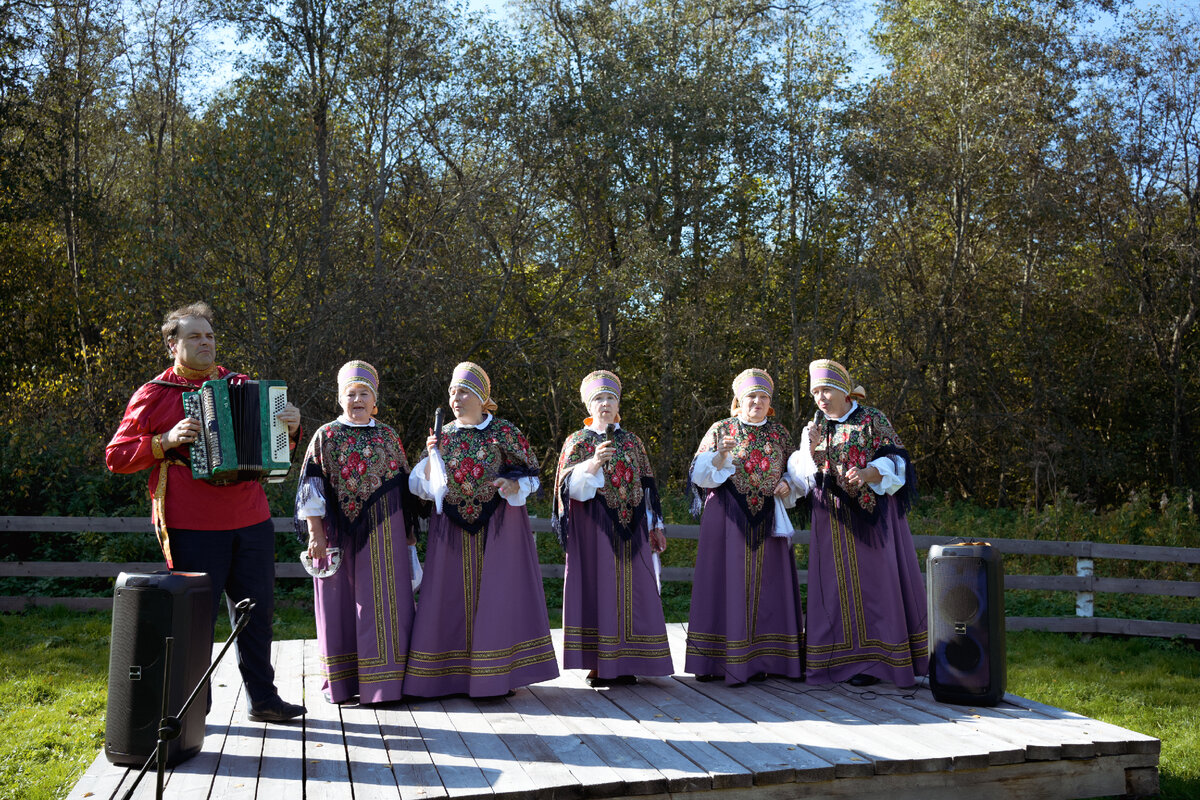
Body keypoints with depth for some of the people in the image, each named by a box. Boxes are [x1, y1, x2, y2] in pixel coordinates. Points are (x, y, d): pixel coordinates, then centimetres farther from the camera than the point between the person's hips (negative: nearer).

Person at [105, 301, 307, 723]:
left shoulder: (240, 386, 14)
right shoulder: (154, 395, 1)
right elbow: (116, 457, 0)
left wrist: (290, 428, 1)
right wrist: (165, 442, -15)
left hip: (251, 520, 4)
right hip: (193, 526, -4)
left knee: (257, 610, 9)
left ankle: (263, 698, 20)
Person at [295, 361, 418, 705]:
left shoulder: (388, 437, 10)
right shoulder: (326, 436, 3)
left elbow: (403, 486, 13)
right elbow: (312, 488, -1)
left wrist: (408, 529, 12)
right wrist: (315, 533, -8)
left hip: (384, 533, 2)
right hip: (340, 533, -1)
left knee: (385, 601, 1)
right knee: (342, 602, 3)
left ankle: (385, 677, 8)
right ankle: (343, 681, 13)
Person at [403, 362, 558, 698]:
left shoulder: (503, 432, 0)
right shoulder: (443, 436, 10)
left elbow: (530, 477, 2)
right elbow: (424, 487, 8)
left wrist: (513, 486, -19)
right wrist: (432, 456, -8)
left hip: (498, 526, -3)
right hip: (453, 529, 3)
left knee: (498, 595, -4)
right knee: (453, 596, 2)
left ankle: (499, 675, 2)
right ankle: (455, 674, 9)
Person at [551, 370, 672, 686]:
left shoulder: (633, 443, 15)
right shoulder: (578, 441, 5)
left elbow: (647, 486, 17)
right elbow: (569, 483, -10)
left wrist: (655, 526, 14)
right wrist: (594, 463, -27)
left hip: (630, 526, 3)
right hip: (594, 527, -3)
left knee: (630, 590, 1)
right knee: (597, 586, -5)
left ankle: (624, 663, 8)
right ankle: (598, 664, 0)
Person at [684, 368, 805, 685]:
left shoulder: (779, 433, 11)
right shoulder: (720, 430, 4)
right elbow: (699, 473, -2)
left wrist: (787, 484, -2)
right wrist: (721, 455, -20)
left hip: (768, 520, 3)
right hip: (729, 520, -3)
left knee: (767, 584, 2)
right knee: (728, 582, -4)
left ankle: (764, 657, 8)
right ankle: (723, 658, 1)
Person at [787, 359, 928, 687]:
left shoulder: (872, 420, 0)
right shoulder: (812, 429, 11)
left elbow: (895, 462, -4)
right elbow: (803, 478, 4)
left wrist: (868, 473, -22)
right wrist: (812, 450, -15)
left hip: (871, 515, -3)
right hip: (833, 521, 3)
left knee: (874, 580, -4)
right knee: (840, 584, 2)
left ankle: (874, 660, 2)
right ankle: (848, 659, 6)